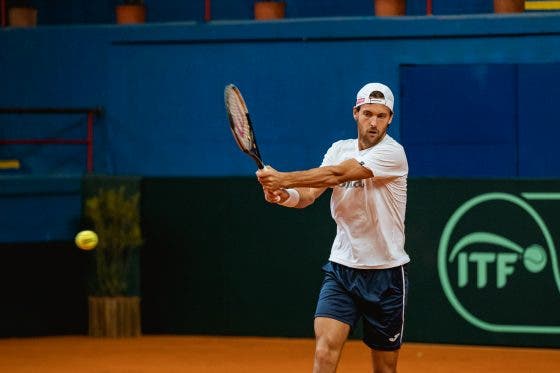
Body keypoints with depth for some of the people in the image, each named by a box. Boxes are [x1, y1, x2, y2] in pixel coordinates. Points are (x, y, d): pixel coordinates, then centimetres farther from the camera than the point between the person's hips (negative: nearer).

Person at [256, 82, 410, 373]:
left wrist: (283, 178, -30)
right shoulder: (339, 150, 6)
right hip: (341, 269, 3)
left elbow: (336, 174, -25)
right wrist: (285, 195, -26)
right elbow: (309, 193, -3)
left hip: (385, 274, -3)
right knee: (325, 350, -17)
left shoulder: (392, 153, -13)